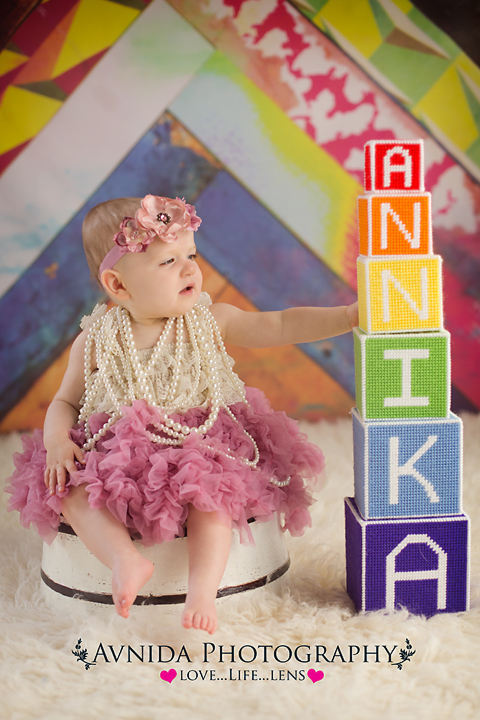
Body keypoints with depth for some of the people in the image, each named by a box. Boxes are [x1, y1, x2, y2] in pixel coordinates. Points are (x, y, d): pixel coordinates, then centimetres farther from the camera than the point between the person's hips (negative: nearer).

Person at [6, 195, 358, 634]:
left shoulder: (209, 322, -2)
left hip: (200, 446, -1)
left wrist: (351, 315, -18)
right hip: (116, 453, 1)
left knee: (213, 487, -29)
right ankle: (125, 559, -31)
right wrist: (57, 438, -13)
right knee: (69, 490, -21)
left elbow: (281, 326, -8)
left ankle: (204, 588, -31)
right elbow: (65, 401, 9)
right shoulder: (95, 342, -1)